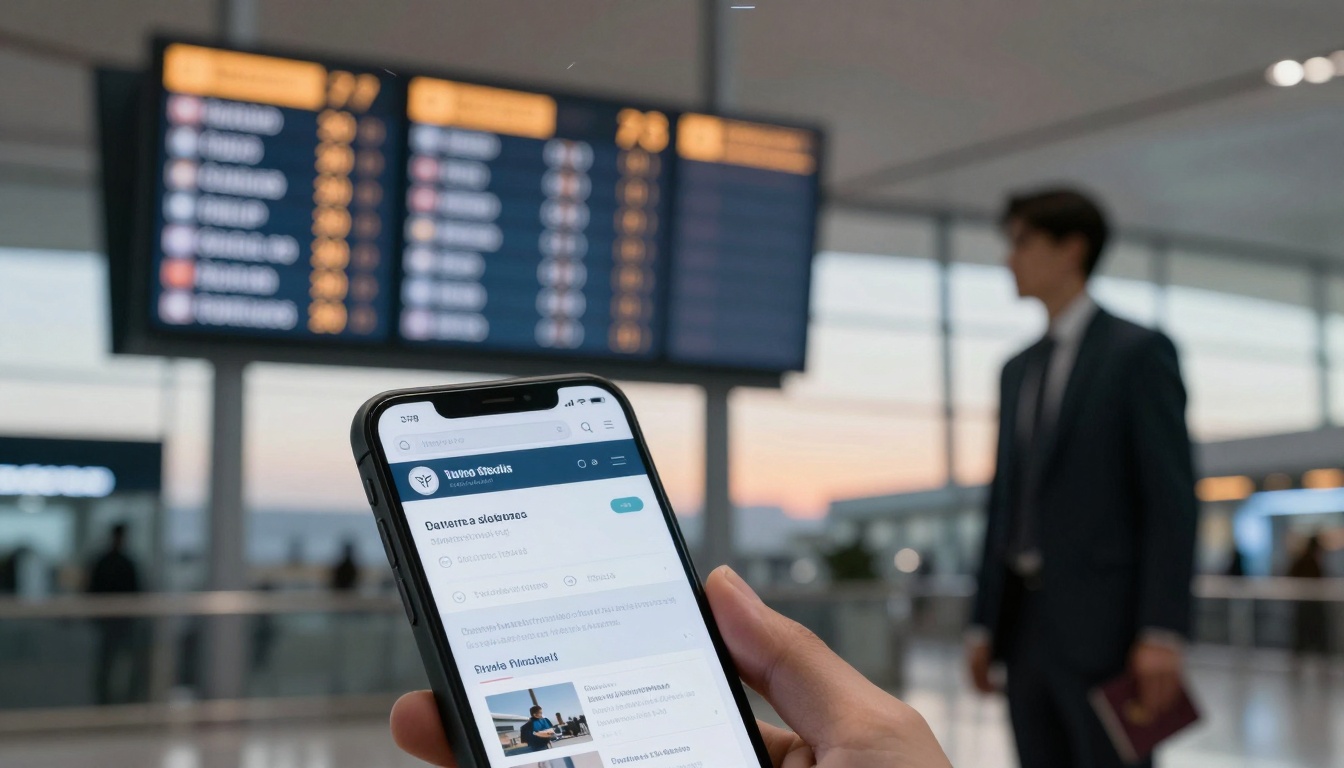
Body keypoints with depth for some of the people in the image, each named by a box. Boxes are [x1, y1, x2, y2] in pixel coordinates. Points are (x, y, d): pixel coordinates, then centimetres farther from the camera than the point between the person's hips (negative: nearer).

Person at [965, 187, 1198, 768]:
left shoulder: (1140, 351, -4)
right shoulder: (1018, 370, 18)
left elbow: (1172, 497, -11)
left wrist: (1163, 632, -18)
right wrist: (983, 623, 13)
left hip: (1104, 624, -7)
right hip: (1025, 622, 7)